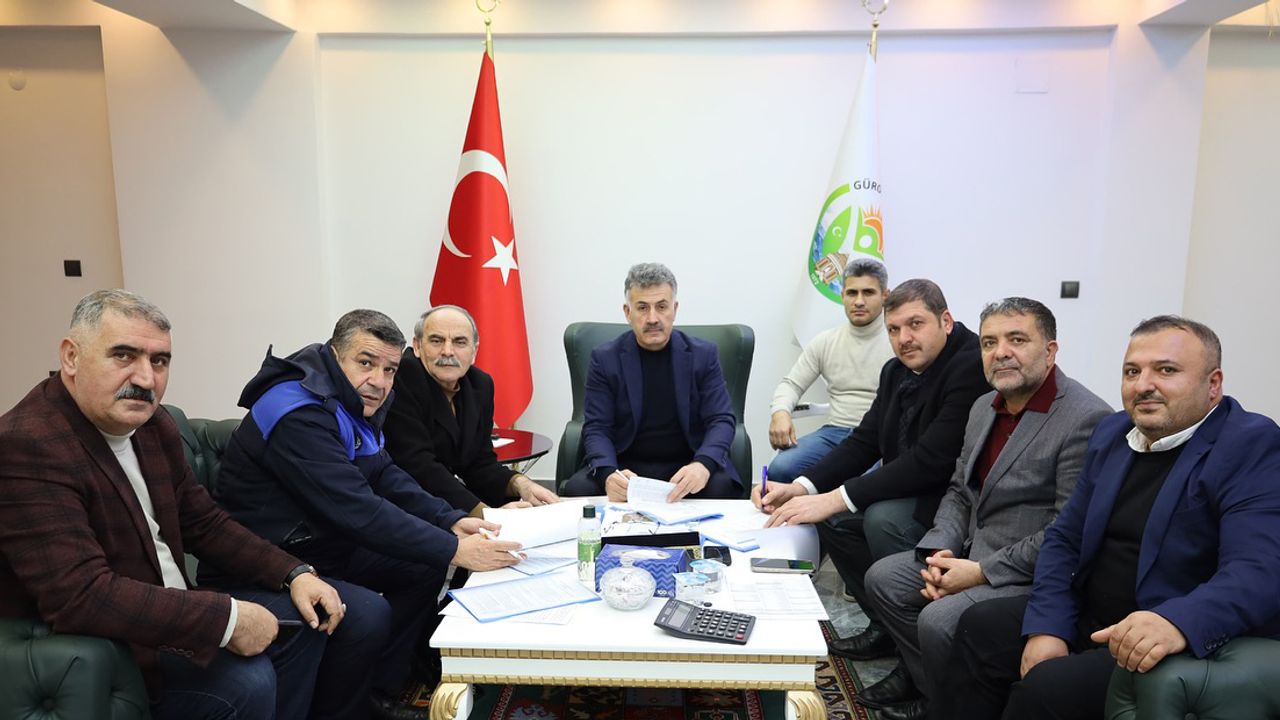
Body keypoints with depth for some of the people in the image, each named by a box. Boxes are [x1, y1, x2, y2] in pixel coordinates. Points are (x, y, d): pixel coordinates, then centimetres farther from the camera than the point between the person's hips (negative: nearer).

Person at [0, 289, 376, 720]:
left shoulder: (153, 423, 3)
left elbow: (203, 523, 11)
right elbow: (80, 596, -31)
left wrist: (295, 575, -1)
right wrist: (226, 618, -29)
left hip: (169, 611, 9)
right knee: (245, 683, -27)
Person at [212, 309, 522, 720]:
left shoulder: (355, 404, 4)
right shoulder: (299, 415, -26)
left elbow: (386, 478, 4)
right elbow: (360, 511, -33)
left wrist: (452, 522, -12)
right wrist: (455, 550, -31)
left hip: (323, 544, 10)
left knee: (425, 566, 3)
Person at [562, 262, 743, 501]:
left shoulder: (703, 355, 2)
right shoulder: (605, 359, 1)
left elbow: (721, 420, -3)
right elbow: (596, 428, -4)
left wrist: (703, 465, -26)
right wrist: (608, 473, -26)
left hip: (686, 467, 0)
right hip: (625, 467, 0)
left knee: (723, 488, -31)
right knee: (576, 489, -27)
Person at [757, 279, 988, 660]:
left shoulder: (973, 367, -23)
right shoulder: (896, 371, 5)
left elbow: (930, 460, -30)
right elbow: (865, 441, 5)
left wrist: (837, 498, -30)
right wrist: (802, 487, -11)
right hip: (910, 488, 9)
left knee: (883, 518, -30)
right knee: (833, 517, -2)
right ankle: (885, 625, 11)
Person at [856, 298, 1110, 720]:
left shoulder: (1086, 419, -20)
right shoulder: (984, 408, 8)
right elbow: (959, 491, 14)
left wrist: (981, 572, -20)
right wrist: (939, 551, -5)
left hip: (1033, 575, -8)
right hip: (972, 553, 9)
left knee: (938, 620, -24)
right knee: (882, 578, 4)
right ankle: (922, 675, 19)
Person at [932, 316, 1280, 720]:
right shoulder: (1112, 433, 9)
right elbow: (1064, 538, 9)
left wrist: (1177, 623, -45)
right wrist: (1047, 627, -6)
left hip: (1186, 645, -7)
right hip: (1088, 618, 7)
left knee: (1046, 687, -24)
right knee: (980, 626, -1)